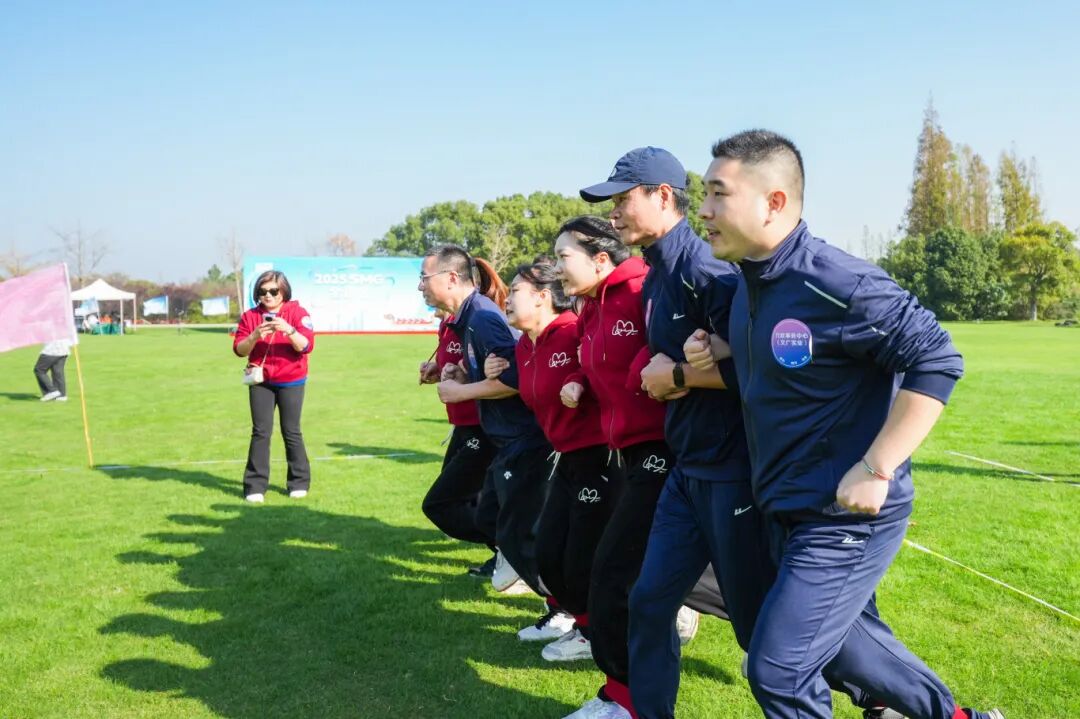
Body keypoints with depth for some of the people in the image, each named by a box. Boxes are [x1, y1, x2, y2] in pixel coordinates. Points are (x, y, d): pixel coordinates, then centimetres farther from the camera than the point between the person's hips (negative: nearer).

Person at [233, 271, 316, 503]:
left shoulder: (298, 313, -3)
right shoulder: (250, 316, 3)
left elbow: (306, 346, -13)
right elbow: (239, 349, -2)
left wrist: (288, 330, -29)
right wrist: (255, 336, -21)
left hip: (291, 382, -2)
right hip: (260, 382, 2)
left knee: (291, 431, 3)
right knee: (261, 432, -1)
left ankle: (299, 482, 15)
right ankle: (256, 485, 4)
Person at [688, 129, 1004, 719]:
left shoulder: (835, 284, -23)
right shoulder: (747, 282, 3)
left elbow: (937, 362, -22)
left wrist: (875, 470, -24)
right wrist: (716, 351, -1)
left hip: (848, 516, -9)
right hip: (790, 511, 9)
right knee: (845, 643, 23)